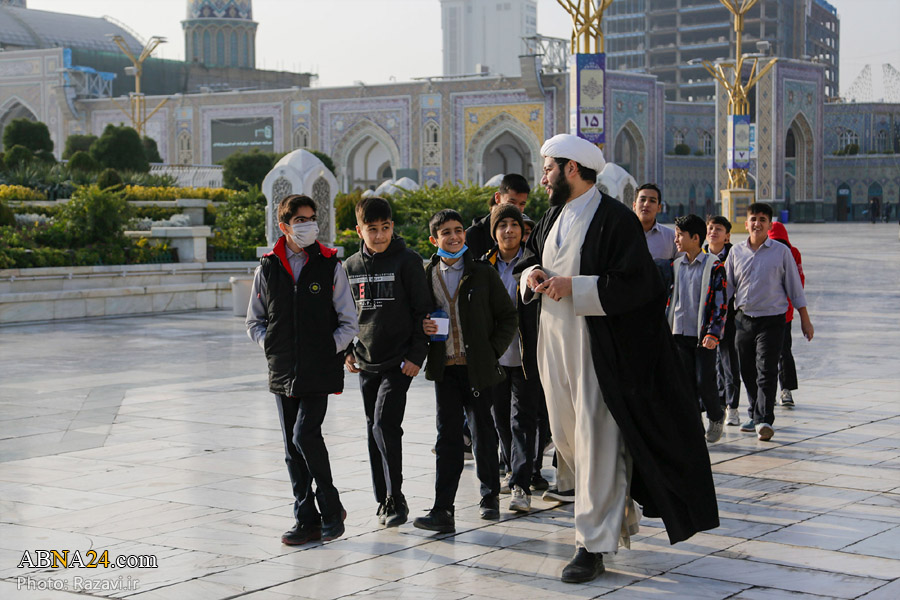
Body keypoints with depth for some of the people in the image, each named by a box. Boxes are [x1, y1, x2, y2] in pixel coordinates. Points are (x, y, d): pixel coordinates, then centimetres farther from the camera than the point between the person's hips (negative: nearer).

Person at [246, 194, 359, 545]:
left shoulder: (330, 267, 0)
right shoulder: (267, 269, 6)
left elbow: (349, 323, 3)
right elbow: (254, 321, 15)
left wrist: (329, 349, -7)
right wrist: (271, 345, 1)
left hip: (320, 371, -3)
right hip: (283, 372, 4)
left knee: (305, 435, -15)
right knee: (293, 448, 6)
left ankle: (331, 508, 2)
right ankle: (307, 520, 15)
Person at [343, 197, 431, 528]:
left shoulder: (408, 261, -6)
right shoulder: (350, 267, 8)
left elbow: (422, 311, -6)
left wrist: (416, 355, -11)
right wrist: (347, 351, 10)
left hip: (398, 362, -5)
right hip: (366, 363, 5)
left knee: (385, 425, -15)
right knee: (375, 430, 9)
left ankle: (396, 498, -7)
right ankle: (384, 500, 18)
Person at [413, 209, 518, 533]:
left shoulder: (483, 273, 0)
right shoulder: (428, 276, 7)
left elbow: (508, 316, 4)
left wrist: (492, 351, -5)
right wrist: (423, 328, -6)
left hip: (478, 367, -1)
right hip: (444, 367, 2)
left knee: (482, 432, 7)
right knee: (447, 436, -1)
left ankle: (490, 495, 27)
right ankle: (443, 510, -4)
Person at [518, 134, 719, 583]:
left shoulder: (614, 220, -13)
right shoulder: (554, 216, 12)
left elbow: (635, 285, -19)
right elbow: (530, 255, 27)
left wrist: (573, 287, -21)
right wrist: (532, 273, 3)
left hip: (595, 349, -8)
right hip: (554, 344, 8)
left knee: (595, 442, -6)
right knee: (565, 436, 14)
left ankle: (594, 543, 1)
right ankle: (616, 511, 34)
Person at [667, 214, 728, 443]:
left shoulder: (713, 266, -6)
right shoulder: (675, 266, 10)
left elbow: (720, 302, -8)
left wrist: (713, 333, -16)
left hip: (703, 334, -5)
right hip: (679, 333, 5)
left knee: (704, 381, -3)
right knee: (686, 383, 2)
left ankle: (716, 417, 22)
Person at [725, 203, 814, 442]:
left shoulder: (781, 252, 0)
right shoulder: (736, 252, 7)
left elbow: (794, 287, 4)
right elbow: (726, 287, 13)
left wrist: (805, 320, 4)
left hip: (771, 320, -4)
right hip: (743, 319, 4)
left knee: (766, 371, -12)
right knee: (747, 372, 10)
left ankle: (764, 420, -13)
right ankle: (755, 416, 24)